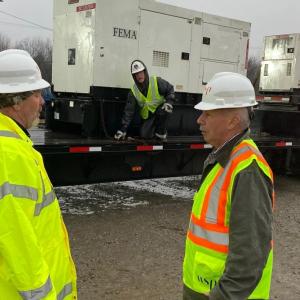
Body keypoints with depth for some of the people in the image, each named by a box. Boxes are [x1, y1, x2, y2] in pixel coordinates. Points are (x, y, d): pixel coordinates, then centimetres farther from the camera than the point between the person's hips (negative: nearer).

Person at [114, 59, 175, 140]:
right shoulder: (133, 91, -11)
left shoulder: (157, 81, -20)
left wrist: (169, 102, -24)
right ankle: (154, 129, 21)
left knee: (163, 111, -37)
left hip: (160, 108, -2)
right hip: (147, 116, 3)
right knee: (144, 135, -13)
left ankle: (161, 133, -13)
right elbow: (129, 111, -10)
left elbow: (170, 89, -5)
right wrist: (123, 129, -15)